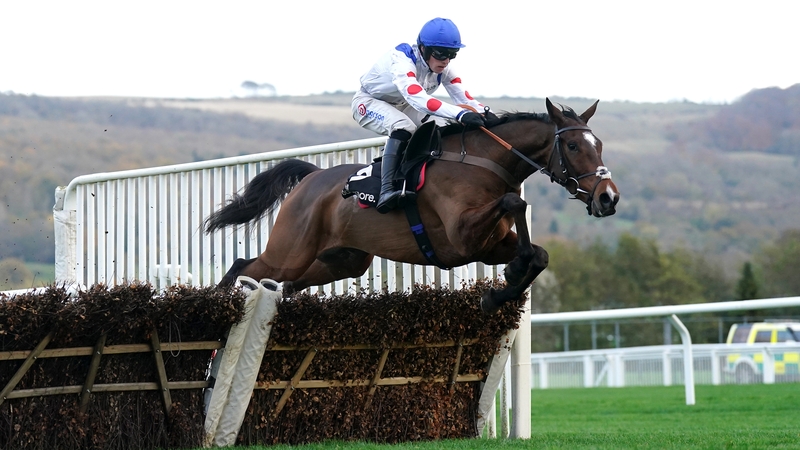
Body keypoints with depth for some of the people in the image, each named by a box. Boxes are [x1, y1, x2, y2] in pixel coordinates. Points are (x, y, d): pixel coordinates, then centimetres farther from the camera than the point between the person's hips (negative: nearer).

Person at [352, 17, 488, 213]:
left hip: (402, 106, 8)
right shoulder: (401, 60, -38)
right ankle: (386, 192, -38)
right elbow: (418, 98, -54)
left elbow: (464, 97, -17)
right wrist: (460, 114, -65)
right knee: (403, 128, -36)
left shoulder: (443, 68, -15)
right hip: (368, 102, -8)